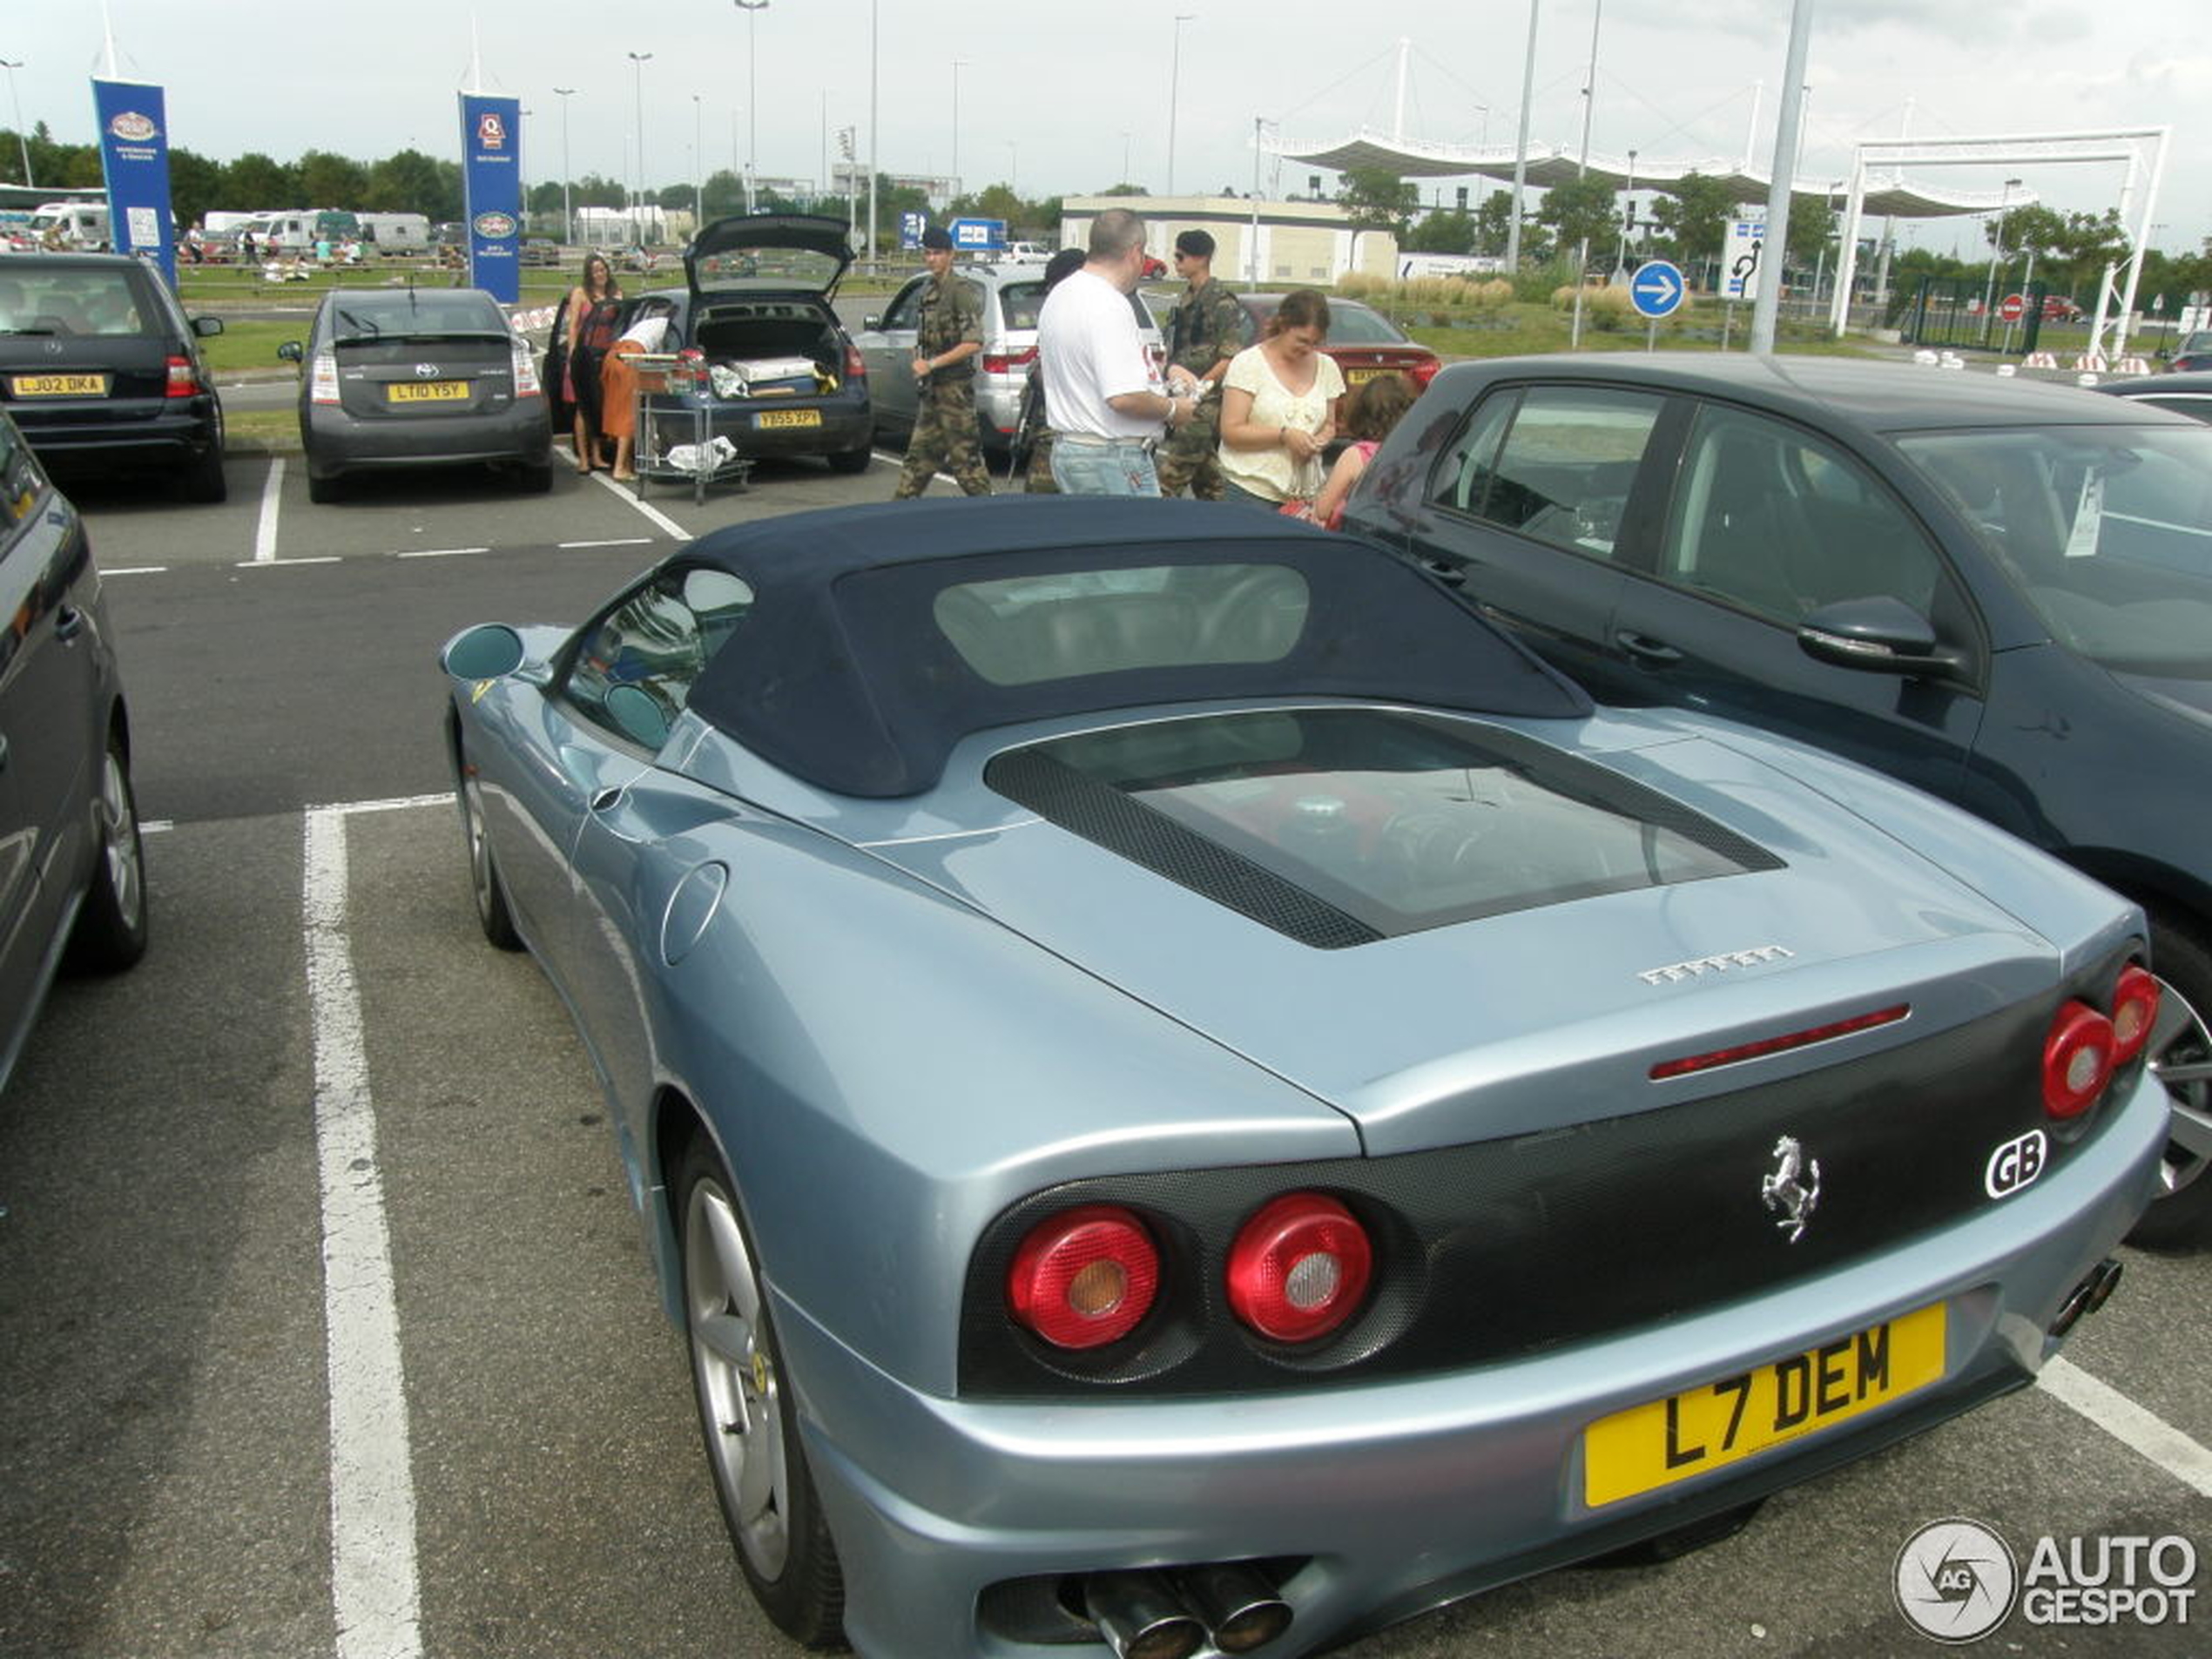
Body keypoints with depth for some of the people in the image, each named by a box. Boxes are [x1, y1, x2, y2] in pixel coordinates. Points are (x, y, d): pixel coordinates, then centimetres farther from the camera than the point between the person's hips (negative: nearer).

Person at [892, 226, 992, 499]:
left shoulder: (961, 291, -13)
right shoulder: (929, 290, 14)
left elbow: (974, 343, -21)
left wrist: (932, 364, -19)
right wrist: (919, 359, 8)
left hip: (955, 386, -9)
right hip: (931, 388, 9)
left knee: (963, 454, -6)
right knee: (921, 451, 13)